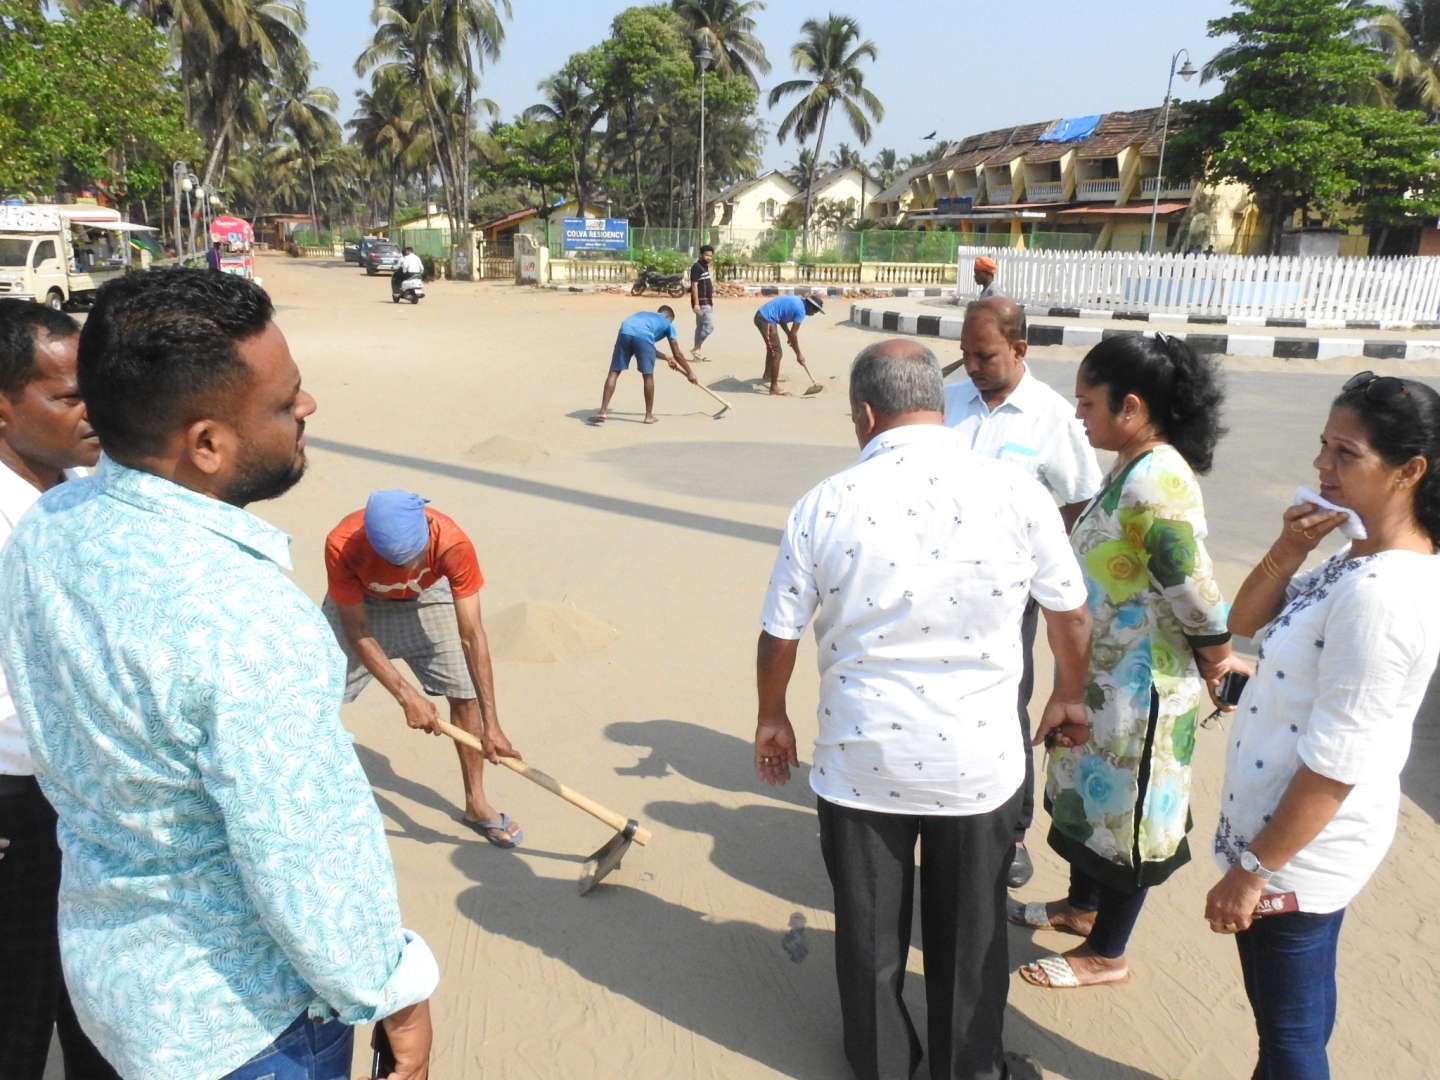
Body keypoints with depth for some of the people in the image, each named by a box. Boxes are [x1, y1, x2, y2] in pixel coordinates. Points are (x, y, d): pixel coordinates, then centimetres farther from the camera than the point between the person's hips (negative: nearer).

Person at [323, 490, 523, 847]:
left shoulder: (453, 543, -39)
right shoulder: (342, 546, -39)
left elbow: (471, 634, -35)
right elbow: (357, 633, -27)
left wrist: (491, 725, -36)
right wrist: (406, 696, -33)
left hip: (427, 598, 1)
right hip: (359, 603, 0)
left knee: (465, 693, -5)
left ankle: (476, 803, 12)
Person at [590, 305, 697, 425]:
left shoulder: (643, 314, 44)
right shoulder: (668, 324, 31)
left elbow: (645, 347, 49)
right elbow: (677, 354, 32)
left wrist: (665, 357, 58)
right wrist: (689, 372, 43)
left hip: (625, 332, 4)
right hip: (643, 336, -4)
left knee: (614, 373, 8)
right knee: (648, 376, 13)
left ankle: (603, 412, 0)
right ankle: (649, 415, 19)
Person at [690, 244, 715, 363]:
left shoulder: (706, 267, 17)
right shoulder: (697, 267, -12)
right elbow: (694, 286, -18)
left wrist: (711, 303, 21)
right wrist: (696, 303, -25)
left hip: (706, 302, 10)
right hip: (701, 303, -10)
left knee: (701, 327, 10)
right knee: (710, 326, -14)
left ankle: (697, 353, 12)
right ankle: (695, 349, -8)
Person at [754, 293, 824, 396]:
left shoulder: (798, 302, 14)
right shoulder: (801, 310, -14)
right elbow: (793, 334, -14)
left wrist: (789, 335, 16)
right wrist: (798, 354, -5)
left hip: (762, 316, 10)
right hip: (766, 320, -10)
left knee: (772, 348, 28)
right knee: (777, 353, -6)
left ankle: (767, 375, 48)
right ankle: (774, 387, -4)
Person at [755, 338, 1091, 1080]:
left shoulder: (825, 505, -11)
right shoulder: (1017, 492, -9)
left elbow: (779, 635, -2)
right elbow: (1071, 617, 4)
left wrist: (771, 718, 16)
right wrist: (1068, 697, 23)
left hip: (860, 759, 0)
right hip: (979, 760, 1)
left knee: (870, 934, 21)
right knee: (969, 936, 22)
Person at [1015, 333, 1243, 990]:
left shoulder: (1157, 480, -27)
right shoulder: (1133, 468, 4)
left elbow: (1194, 591, -25)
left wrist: (1217, 660, -10)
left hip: (1141, 685, -9)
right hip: (1105, 673, 9)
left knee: (1124, 811, 8)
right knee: (1090, 794, 24)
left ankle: (1106, 954, 27)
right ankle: (1083, 906, 45)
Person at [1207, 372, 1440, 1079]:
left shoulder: (1380, 594, -28)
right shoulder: (1358, 560, 3)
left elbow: (1336, 764, -26)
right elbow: (1246, 622, 11)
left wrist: (1253, 868, -19)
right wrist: (1287, 553, -8)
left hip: (1301, 848, -9)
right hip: (1293, 830, 9)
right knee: (1294, 1010, 27)